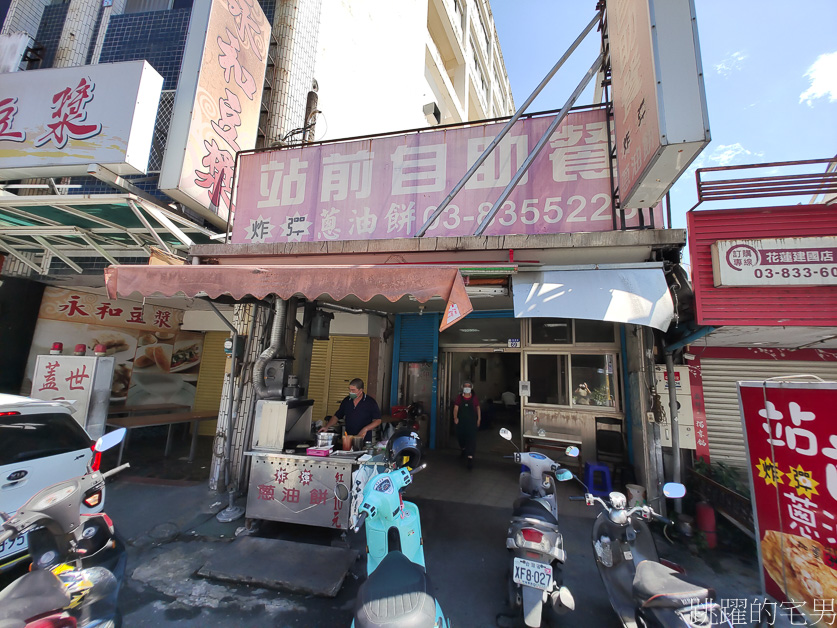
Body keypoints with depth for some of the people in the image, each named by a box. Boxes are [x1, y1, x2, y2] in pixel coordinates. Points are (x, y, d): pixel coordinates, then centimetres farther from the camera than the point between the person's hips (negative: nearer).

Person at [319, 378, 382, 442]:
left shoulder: (371, 402, -6)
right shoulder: (346, 401, 7)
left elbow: (378, 420, -6)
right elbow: (336, 416, 15)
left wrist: (365, 429, -17)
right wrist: (326, 426, 1)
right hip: (348, 438, 4)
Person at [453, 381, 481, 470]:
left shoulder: (474, 398, 0)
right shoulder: (459, 397, 0)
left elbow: (478, 408, 9)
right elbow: (456, 408, -6)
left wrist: (478, 419, 6)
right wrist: (455, 417, -20)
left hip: (472, 422, -1)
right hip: (461, 421, 2)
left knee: (471, 439, -9)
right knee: (461, 437, 15)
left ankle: (470, 457, -7)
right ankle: (464, 449, 46)